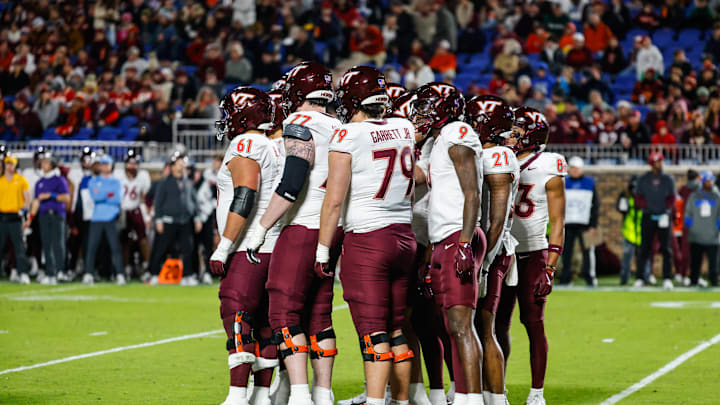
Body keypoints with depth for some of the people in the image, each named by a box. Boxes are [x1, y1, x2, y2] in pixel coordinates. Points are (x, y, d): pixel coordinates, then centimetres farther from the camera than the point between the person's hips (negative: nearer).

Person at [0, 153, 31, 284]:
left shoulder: (21, 180, 5)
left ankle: (23, 274, -12)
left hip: (15, 217, -3)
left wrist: (22, 210, -12)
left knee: (19, 246, -9)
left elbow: (28, 199, 3)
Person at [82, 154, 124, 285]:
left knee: (115, 247, -7)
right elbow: (94, 197, -5)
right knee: (91, 247, -3)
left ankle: (120, 275, -8)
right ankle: (88, 275, 0)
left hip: (111, 219, 0)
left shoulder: (116, 182, 13)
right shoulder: (93, 181, 12)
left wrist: (101, 196, -6)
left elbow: (118, 199, -3)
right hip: (96, 219, 0)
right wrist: (109, 196, -7)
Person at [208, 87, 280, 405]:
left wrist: (223, 248, -19)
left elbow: (245, 200, -20)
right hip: (275, 247, 9)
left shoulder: (245, 145, -10)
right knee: (263, 322, 10)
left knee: (237, 317, -12)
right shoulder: (276, 148, 18)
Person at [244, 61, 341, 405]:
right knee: (318, 316, 13)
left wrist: (260, 229, -14)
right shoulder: (340, 130, 13)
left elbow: (292, 185, -20)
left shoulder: (300, 125, -11)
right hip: (332, 232, 8)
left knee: (285, 315, -7)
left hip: (303, 230, -8)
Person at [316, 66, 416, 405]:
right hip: (404, 237, 6)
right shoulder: (404, 130, 7)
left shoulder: (348, 136, -9)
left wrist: (322, 250, -5)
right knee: (397, 329, 12)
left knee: (373, 331, -9)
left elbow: (334, 200, -11)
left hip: (366, 239, -6)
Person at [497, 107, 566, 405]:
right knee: (499, 323, 4)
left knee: (534, 323, -3)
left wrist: (550, 270, -12)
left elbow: (557, 224, -6)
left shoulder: (548, 171, -6)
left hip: (533, 254, -4)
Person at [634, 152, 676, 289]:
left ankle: (667, 279, -3)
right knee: (644, 248, -2)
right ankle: (639, 278, 4)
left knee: (666, 249, -4)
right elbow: (638, 198, 4)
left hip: (664, 216, 1)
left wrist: (666, 212, -9)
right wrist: (647, 208, -13)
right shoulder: (643, 179, 6)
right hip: (648, 217, -1)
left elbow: (672, 198, 6)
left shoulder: (668, 179, 8)